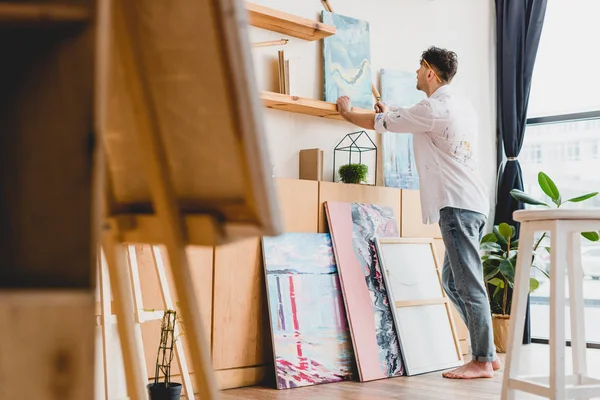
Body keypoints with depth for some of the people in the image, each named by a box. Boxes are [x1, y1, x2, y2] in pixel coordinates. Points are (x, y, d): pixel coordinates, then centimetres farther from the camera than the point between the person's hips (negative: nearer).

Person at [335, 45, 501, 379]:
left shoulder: (433, 108, -11)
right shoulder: (462, 106, 18)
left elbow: (379, 123, -2)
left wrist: (347, 112, 16)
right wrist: (391, 115, 36)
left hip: (457, 204, -10)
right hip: (472, 202, 10)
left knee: (469, 283, -6)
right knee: (454, 280, 14)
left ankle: (483, 361, -2)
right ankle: (487, 351, 16)